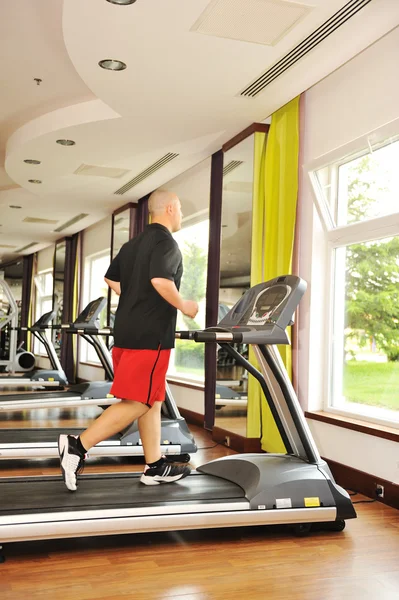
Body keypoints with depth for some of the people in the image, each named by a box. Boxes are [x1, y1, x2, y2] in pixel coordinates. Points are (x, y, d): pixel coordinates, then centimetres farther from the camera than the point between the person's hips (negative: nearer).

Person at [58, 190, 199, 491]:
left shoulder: (134, 243, 17)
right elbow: (161, 280, -25)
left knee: (152, 399, 13)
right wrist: (183, 306, -10)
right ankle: (78, 446, -8)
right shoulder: (166, 242, -10)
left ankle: (155, 466, 18)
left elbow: (111, 278, 20)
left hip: (128, 329, 9)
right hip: (150, 335, -9)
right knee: (137, 402, -5)